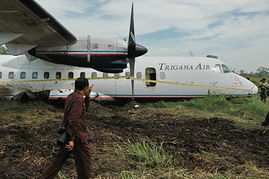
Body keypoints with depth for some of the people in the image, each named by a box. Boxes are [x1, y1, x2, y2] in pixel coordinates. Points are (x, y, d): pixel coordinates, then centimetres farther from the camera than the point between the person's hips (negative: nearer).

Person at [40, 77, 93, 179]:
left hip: (68, 134, 9)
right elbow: (73, 120, -25)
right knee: (84, 162, 5)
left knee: (60, 160, 15)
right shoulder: (78, 98, -17)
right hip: (77, 136, -9)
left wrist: (87, 95, 23)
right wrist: (71, 139, -27)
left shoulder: (71, 96, 12)